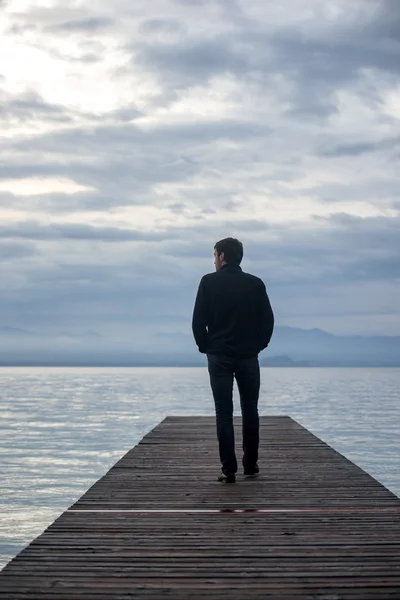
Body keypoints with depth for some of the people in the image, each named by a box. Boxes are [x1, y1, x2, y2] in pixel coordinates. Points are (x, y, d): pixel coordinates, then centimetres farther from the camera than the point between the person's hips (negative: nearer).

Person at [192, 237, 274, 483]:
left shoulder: (209, 282, -4)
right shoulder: (256, 284, 2)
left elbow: (198, 320, -6)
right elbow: (268, 320, 2)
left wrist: (205, 346, 7)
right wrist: (259, 344, 13)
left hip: (219, 356, -2)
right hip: (248, 356, 2)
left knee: (224, 412, 0)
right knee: (250, 410, 13)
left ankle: (229, 469, -3)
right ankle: (251, 464, 17)